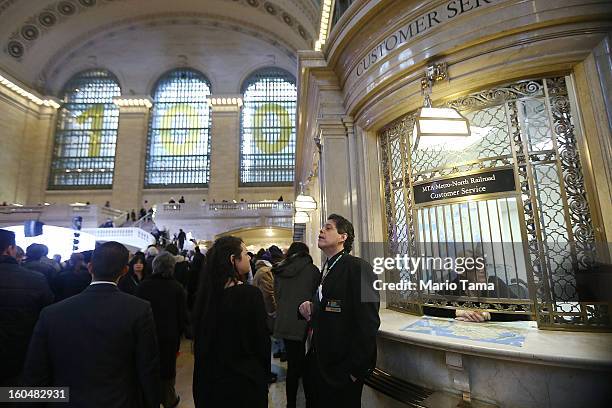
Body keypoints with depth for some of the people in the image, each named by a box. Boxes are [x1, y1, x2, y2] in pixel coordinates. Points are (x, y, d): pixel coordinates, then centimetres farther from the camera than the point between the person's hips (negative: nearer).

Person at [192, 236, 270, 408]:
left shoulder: (206, 292, -6)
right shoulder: (250, 293, -23)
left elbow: (200, 338, 4)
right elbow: (262, 340, -15)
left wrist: (206, 370, 17)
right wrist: (264, 374, 2)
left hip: (208, 376, 5)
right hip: (244, 379, -5)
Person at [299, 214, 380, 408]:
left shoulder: (358, 267, -17)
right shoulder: (324, 270, 9)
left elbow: (368, 322, -21)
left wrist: (355, 368, -19)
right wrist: (310, 308, -4)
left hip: (343, 369, -7)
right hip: (320, 364, 8)